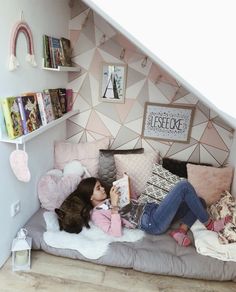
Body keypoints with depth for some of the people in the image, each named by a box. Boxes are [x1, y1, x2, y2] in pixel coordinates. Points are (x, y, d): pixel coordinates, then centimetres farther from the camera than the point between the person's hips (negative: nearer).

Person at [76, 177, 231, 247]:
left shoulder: (107, 201, 20)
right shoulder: (97, 214, -7)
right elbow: (116, 233, -21)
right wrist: (114, 206, -23)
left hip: (151, 209, 9)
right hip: (153, 223, -9)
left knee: (198, 202, 7)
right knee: (184, 186, -17)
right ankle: (208, 223, -2)